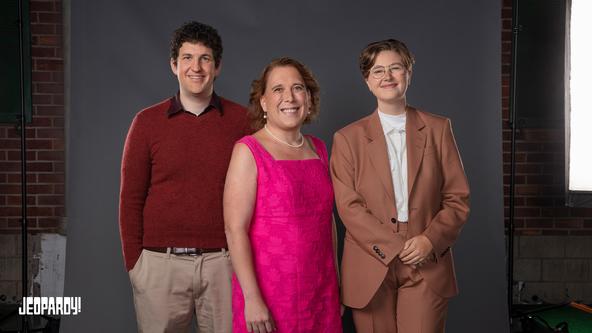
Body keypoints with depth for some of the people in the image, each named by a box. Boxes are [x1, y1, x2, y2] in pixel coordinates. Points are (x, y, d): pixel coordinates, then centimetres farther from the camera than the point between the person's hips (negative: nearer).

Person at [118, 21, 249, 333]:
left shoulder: (241, 119, 1)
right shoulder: (148, 121, 1)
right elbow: (131, 199, 4)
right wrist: (133, 262, 0)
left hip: (223, 262, 0)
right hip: (160, 263, 0)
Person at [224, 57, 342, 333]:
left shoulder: (318, 149, 7)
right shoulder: (248, 151, -9)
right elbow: (235, 230, -13)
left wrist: (335, 281, 12)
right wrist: (252, 298, -18)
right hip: (268, 294, -5)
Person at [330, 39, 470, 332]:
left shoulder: (438, 129, 8)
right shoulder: (347, 138, 4)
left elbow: (458, 198, 5)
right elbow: (349, 206, -4)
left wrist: (431, 240, -11)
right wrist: (394, 248, -12)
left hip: (427, 267, 1)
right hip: (371, 269, 0)